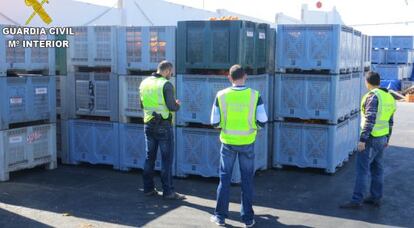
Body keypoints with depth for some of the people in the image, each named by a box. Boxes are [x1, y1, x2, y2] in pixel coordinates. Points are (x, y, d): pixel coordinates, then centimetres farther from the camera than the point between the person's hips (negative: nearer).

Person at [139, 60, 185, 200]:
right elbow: (172, 107, -18)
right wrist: (177, 105, 3)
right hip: (163, 125, -6)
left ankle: (148, 188, 18)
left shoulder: (144, 83, 7)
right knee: (167, 159, 0)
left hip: (148, 124, 7)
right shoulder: (166, 85, -13)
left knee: (150, 157, 13)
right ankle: (168, 191, 3)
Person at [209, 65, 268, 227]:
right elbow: (262, 122, -6)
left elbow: (215, 123, -4)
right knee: (247, 180, 12)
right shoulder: (255, 95, -9)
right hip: (247, 143, 0)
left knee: (225, 178, 12)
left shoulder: (221, 95, -9)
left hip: (228, 142, 0)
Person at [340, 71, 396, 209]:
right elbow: (390, 121, 16)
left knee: (362, 169, -7)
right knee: (377, 168, 15)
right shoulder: (389, 97, 11)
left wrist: (362, 139, -22)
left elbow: (370, 120, -22)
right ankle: (376, 198, 21)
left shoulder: (373, 96, -16)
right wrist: (387, 139, 24)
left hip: (371, 138, -9)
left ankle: (356, 201, -6)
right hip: (382, 137, 9)